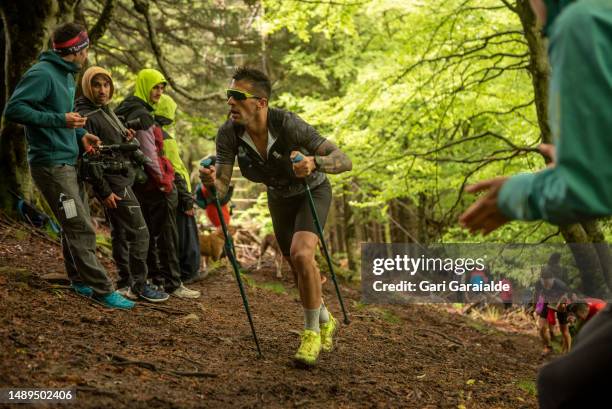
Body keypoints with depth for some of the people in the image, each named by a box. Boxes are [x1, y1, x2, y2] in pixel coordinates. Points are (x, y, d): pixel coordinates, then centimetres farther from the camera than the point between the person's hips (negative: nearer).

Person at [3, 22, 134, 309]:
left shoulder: (67, 75, 14)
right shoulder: (42, 74, -15)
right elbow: (13, 109, -20)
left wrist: (81, 134, 7)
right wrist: (60, 120, -24)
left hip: (69, 162, 10)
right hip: (51, 164, -10)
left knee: (74, 225, 16)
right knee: (81, 229, -9)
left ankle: (79, 280, 28)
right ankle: (101, 290, -4)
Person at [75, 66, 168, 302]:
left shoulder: (105, 110, 15)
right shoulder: (87, 117, -14)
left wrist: (125, 139, 0)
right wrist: (104, 191, -21)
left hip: (121, 180, 10)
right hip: (113, 184, -10)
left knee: (121, 234, 13)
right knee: (139, 233, -8)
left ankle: (125, 284, 20)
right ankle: (139, 285, -2)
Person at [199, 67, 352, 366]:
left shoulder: (288, 125, -37)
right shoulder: (228, 134, -26)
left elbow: (343, 161, -39)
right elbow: (222, 187, -25)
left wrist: (314, 162, -59)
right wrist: (211, 181, -49)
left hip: (312, 191, -5)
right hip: (279, 197, 5)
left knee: (301, 255, -27)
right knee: (298, 268, 15)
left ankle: (311, 331, -8)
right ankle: (325, 321, 42)